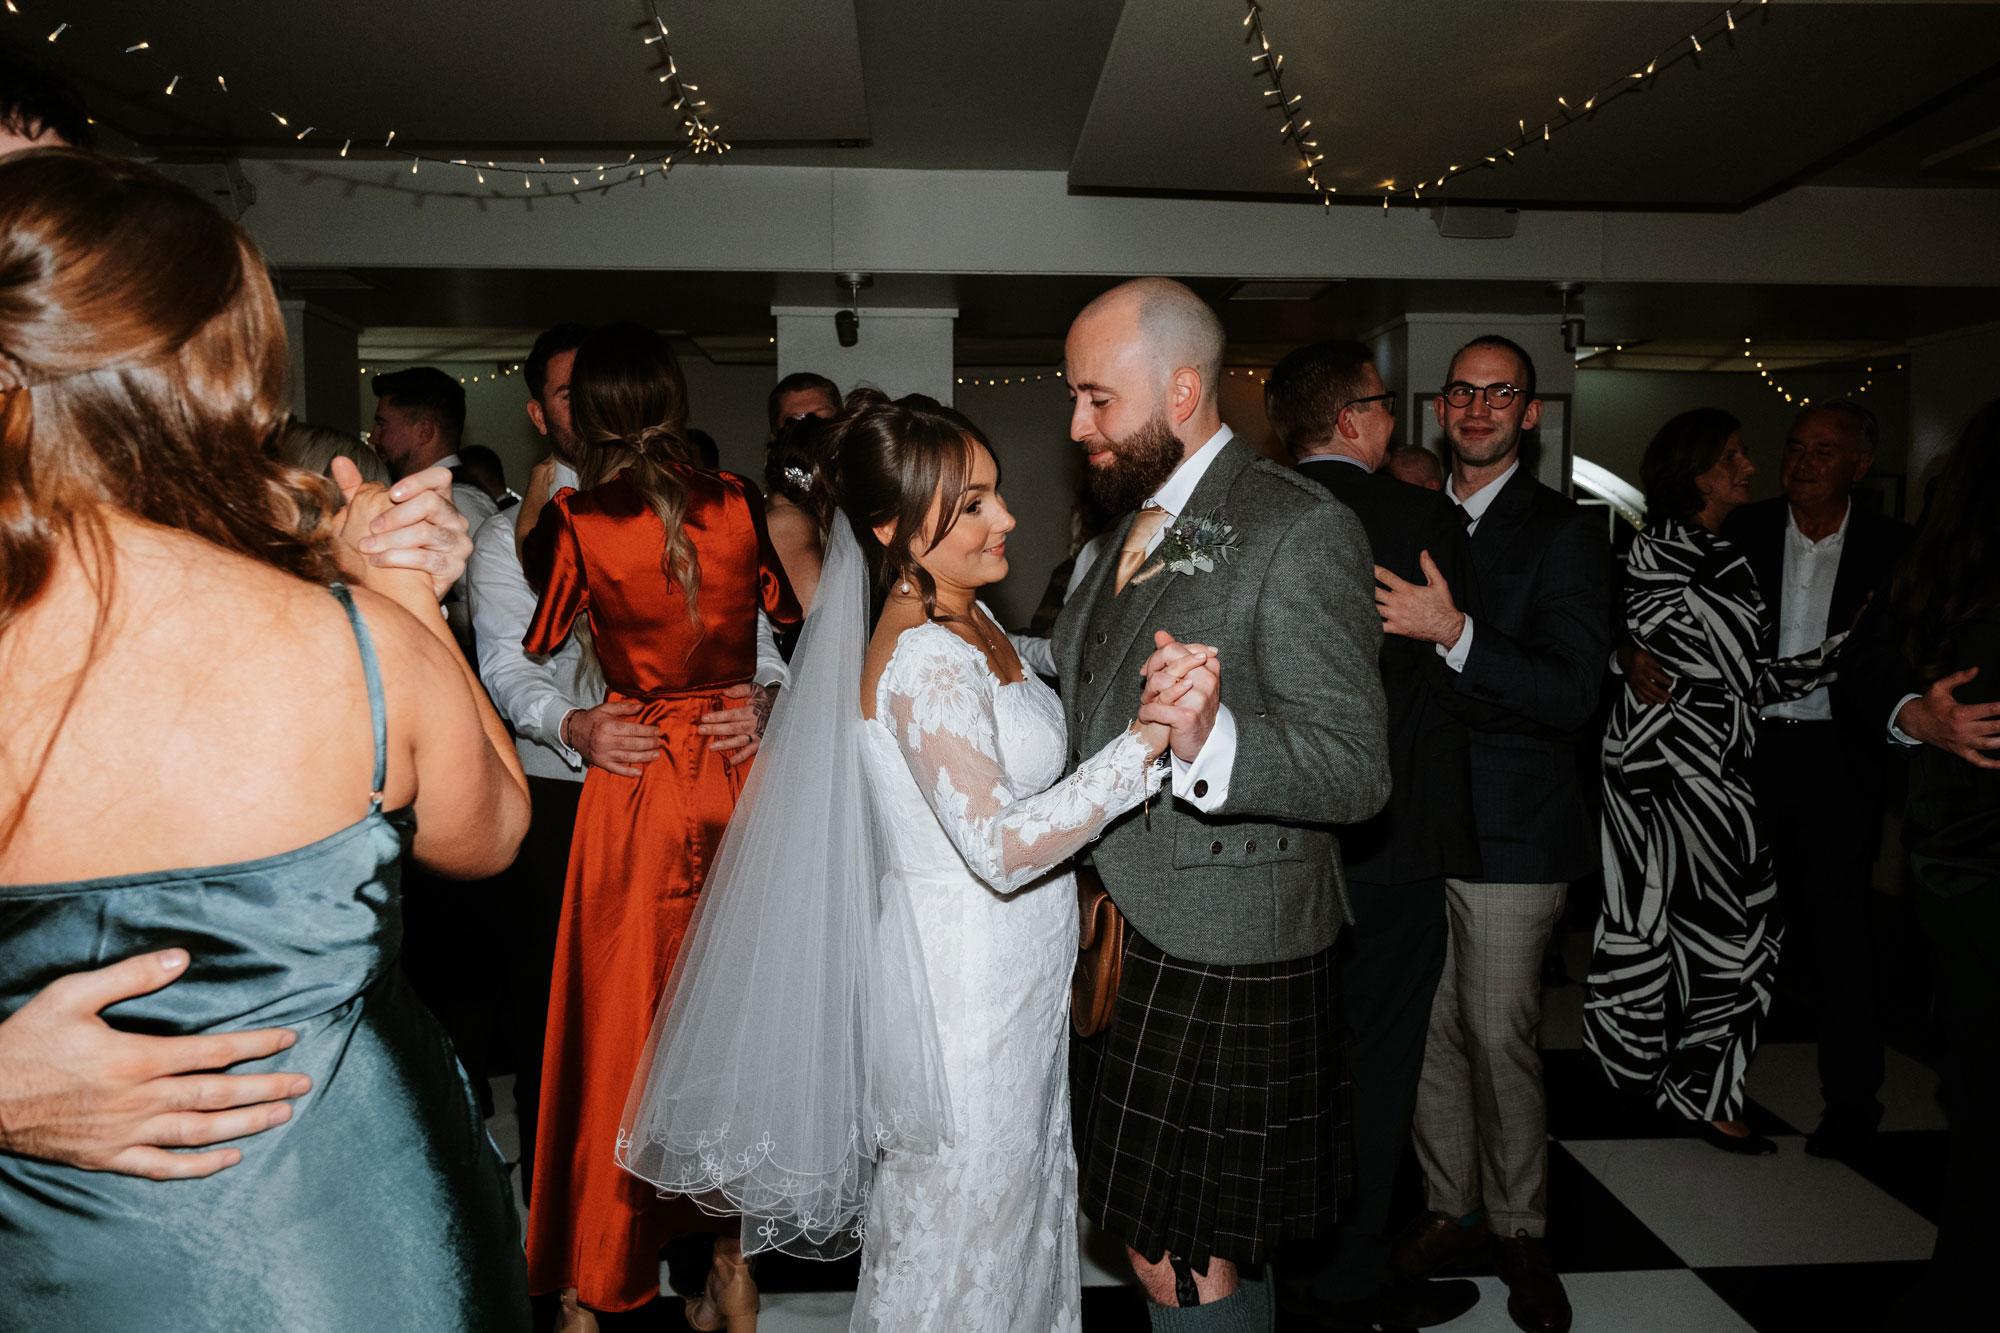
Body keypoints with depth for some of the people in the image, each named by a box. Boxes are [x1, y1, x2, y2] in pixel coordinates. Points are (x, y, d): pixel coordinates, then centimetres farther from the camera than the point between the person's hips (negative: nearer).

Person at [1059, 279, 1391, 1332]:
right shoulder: (1138, 522, 13)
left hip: (1219, 959, -8)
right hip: (1124, 932, 8)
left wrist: (1211, 741, -36)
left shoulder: (1300, 530, -15)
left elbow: (1356, 768, -19)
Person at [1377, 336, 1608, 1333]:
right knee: (1429, 1028, 11)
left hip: (1509, 831, -4)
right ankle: (1451, 1210, 28)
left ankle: (1518, 1229, 22)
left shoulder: (1565, 533, -4)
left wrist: (1453, 632, -27)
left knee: (1499, 1036, 2)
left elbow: (1572, 693, -16)